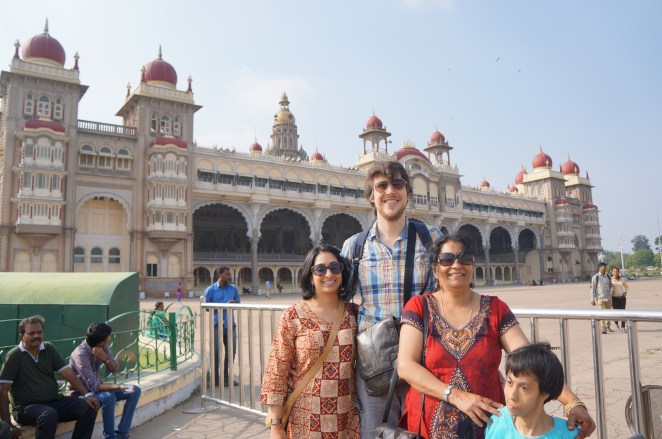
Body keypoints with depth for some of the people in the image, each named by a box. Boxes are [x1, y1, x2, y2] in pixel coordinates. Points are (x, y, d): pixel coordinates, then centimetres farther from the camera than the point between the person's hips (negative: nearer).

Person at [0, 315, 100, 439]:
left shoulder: (49, 349, 4)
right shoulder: (14, 356, -9)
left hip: (54, 401, 5)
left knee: (89, 408, -14)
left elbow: (68, 373, 0)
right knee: (49, 415, -37)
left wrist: (86, 395, -11)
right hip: (27, 407, -5)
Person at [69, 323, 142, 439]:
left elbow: (115, 368, -6)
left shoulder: (103, 347, -6)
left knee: (135, 391, -4)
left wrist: (105, 358, -25)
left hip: (96, 388, 8)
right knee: (109, 397, -36)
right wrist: (118, 387, -43)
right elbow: (94, 385, -34)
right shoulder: (80, 354, -29)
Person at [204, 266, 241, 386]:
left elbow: (238, 303, 17)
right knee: (216, 352, 2)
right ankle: (215, 377, 17)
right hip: (217, 324, -3)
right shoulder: (210, 289, 0)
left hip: (230, 324, 4)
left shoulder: (233, 289, 11)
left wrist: (234, 304, -8)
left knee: (231, 351, 5)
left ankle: (226, 377, 19)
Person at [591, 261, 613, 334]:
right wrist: (592, 299, -8)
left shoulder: (608, 276, 8)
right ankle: (603, 328, -10)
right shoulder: (595, 277, -7)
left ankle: (608, 327, 27)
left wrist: (611, 291, -8)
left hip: (608, 298, 5)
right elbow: (593, 288, -6)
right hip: (600, 298, -5)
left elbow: (610, 286, 16)